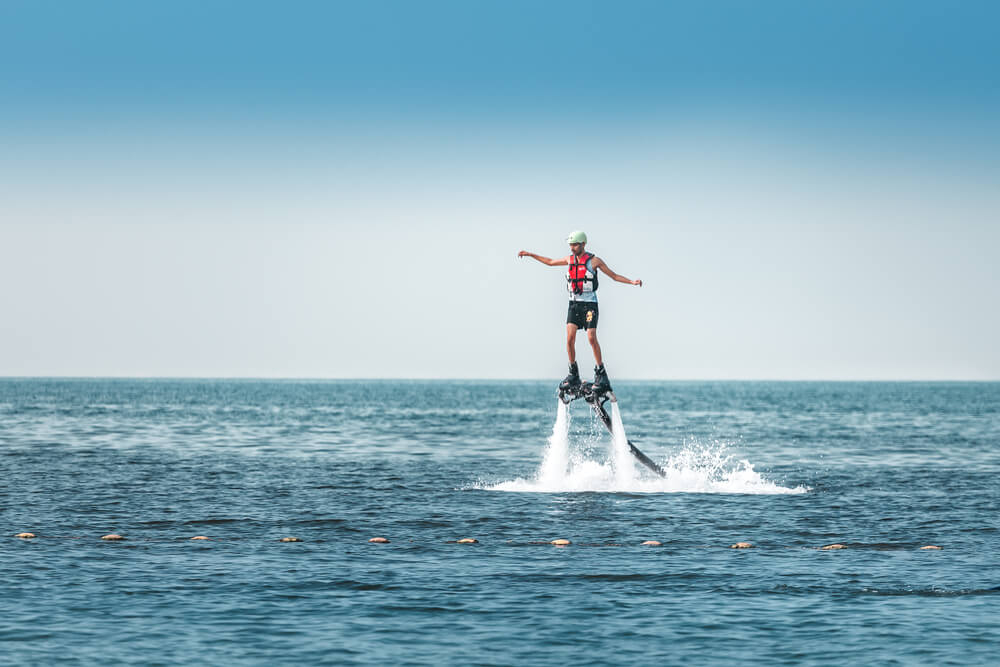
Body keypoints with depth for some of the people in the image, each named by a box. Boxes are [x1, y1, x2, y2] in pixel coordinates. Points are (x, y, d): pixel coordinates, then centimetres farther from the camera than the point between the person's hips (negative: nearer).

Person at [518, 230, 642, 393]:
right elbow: (550, 262, 25)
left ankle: (601, 373, -4)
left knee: (591, 338, -14)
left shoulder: (593, 261, -5)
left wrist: (632, 282, -13)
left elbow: (614, 276, 0)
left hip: (589, 304, -4)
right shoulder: (570, 259, 8)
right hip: (574, 303, 4)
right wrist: (530, 254, 25)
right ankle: (573, 375, 2)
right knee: (570, 338, -7)